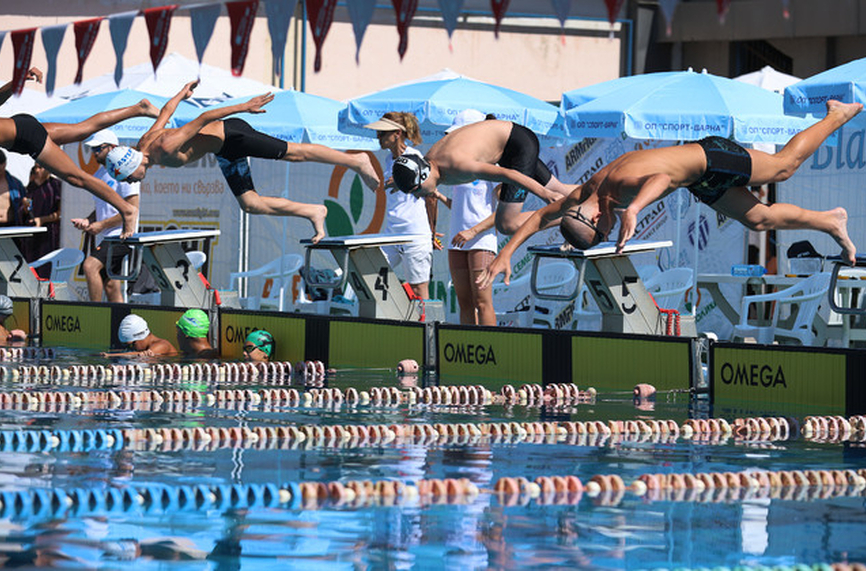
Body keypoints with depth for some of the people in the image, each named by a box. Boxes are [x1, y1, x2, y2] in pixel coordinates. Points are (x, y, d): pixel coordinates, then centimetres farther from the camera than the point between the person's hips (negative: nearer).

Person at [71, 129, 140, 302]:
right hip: (103, 238, 9)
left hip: (120, 237, -9)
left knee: (90, 266, -25)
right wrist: (87, 221, 5)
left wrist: (101, 225, -15)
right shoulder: (98, 175, 17)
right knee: (111, 287, 6)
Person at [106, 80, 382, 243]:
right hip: (225, 152, 9)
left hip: (229, 133, -9)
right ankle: (313, 213, 12)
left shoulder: (165, 148, -30)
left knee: (293, 153, -1)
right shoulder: (145, 142, -3)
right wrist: (182, 93, 32)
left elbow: (203, 119, -31)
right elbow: (166, 111, 14)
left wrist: (244, 107, -30)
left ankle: (356, 161, 12)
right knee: (250, 204, 4)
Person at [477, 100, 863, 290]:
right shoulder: (587, 192, -14)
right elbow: (542, 216, -4)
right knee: (759, 218, 15)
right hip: (702, 184, 7)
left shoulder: (625, 184, -40)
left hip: (711, 159, -7)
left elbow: (662, 178, -61)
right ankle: (830, 222, 34)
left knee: (785, 165, 13)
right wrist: (506, 252, -13)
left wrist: (633, 209, -77)